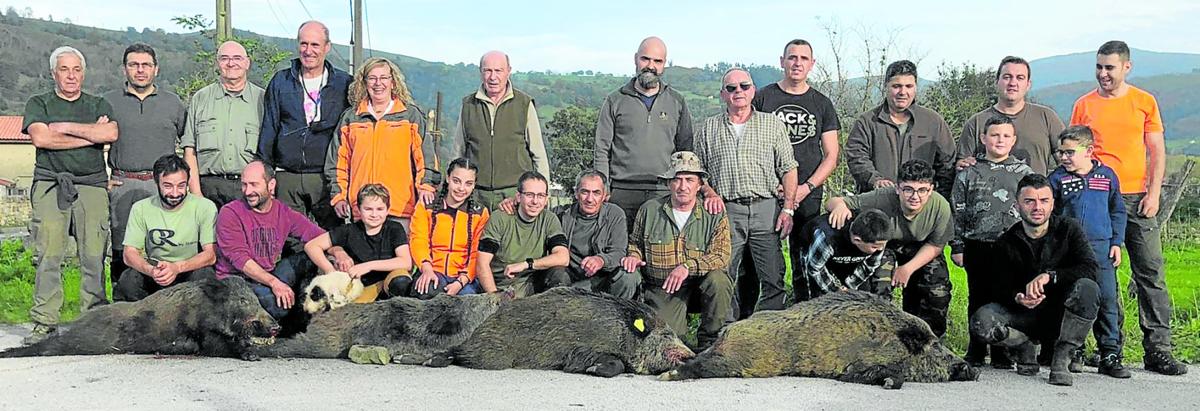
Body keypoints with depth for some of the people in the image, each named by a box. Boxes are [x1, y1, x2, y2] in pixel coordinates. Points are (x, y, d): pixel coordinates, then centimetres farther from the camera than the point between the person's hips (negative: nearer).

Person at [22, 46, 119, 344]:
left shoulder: (99, 105, 17)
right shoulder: (39, 104, 15)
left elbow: (110, 134, -4)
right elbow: (40, 138, -5)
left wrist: (65, 127, -4)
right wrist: (91, 134, -2)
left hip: (92, 185, 1)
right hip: (50, 185, 0)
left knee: (94, 256, -6)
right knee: (49, 255, -8)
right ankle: (44, 323, -5)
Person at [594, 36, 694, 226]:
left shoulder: (676, 102, 13)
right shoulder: (615, 101, 8)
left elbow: (686, 151, 14)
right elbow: (602, 150, 6)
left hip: (664, 193, 1)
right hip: (622, 193, -1)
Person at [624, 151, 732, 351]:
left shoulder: (714, 215, -2)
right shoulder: (649, 210, 4)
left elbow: (721, 257, -13)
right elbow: (636, 243, 21)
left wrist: (688, 266, -28)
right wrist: (634, 256, -3)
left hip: (700, 283, 0)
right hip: (661, 289, 0)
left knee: (717, 279, -34)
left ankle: (709, 343, -14)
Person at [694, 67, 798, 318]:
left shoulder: (773, 124, 11)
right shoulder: (709, 128, 14)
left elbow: (788, 169, 8)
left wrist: (788, 209, -2)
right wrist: (710, 194, -4)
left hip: (766, 209, 0)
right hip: (725, 211, 0)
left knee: (773, 280, -4)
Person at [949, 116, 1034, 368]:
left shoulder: (1025, 173, 9)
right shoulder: (969, 174, 8)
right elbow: (957, 213, 7)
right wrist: (957, 247, 2)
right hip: (977, 247, 0)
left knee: (1007, 299, 1)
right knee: (978, 298, 6)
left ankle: (1002, 352, 10)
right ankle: (976, 351, 15)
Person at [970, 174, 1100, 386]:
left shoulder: (1068, 230, -3)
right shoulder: (1006, 243, 0)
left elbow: (1090, 269, -17)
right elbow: (998, 287, -2)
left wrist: (1049, 276, -29)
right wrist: (1017, 298, -25)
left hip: (1062, 315, -1)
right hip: (1024, 315, 1)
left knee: (1087, 287, -33)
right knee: (981, 321, -27)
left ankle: (1062, 358, -22)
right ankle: (1024, 346, 5)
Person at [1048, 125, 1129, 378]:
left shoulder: (1107, 175, 6)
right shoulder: (1057, 179, 2)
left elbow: (1117, 211, 14)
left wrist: (1116, 242, 7)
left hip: (1101, 246, 1)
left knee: (1107, 299, -2)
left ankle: (1110, 354, 4)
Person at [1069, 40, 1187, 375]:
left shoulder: (1145, 102, 8)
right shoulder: (1084, 105, 7)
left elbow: (1157, 153, 8)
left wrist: (1153, 194, -4)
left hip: (1137, 197, 0)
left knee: (1151, 272, -3)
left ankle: (1158, 350, 1)